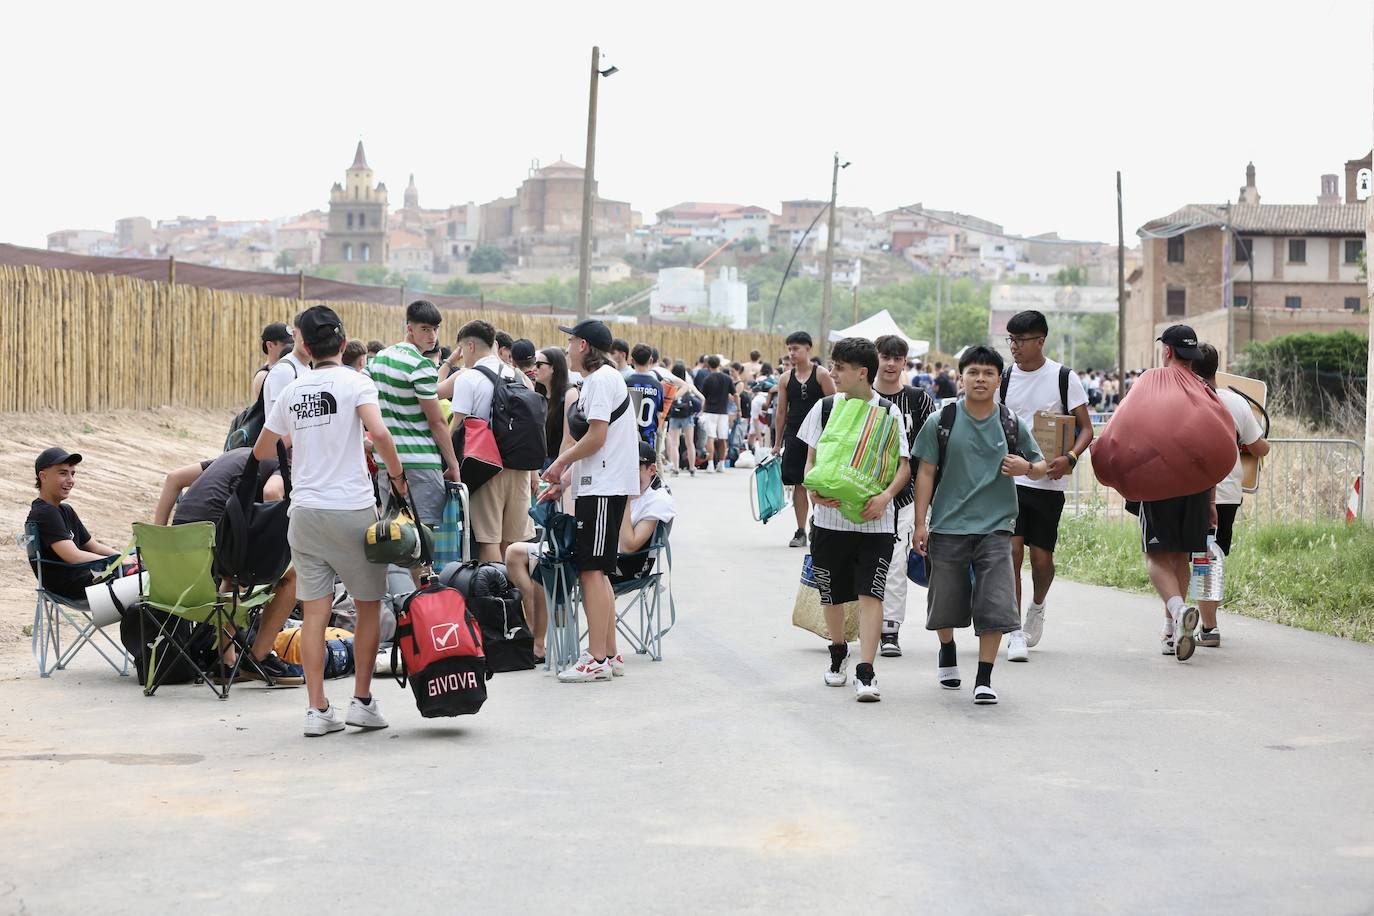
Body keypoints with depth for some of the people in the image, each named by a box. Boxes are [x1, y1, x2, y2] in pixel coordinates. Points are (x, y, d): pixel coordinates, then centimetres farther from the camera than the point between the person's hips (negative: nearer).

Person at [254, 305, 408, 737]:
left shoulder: (292, 391, 9)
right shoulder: (354, 382, -5)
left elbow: (261, 450, 21)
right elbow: (379, 433, -22)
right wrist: (397, 475, -7)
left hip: (305, 511, 4)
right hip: (352, 508, -4)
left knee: (314, 611, 3)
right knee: (369, 605, 11)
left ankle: (318, 709, 2)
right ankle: (362, 701, 12)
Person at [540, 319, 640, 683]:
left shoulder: (600, 380, -11)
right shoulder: (605, 378, 20)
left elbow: (596, 438, -18)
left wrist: (560, 463, -5)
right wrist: (566, 480, 18)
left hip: (602, 488, -10)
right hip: (599, 486, 10)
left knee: (592, 571, -10)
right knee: (595, 573, 13)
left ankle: (598, 660, -9)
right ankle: (607, 654, 17)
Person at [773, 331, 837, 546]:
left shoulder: (822, 375, -3)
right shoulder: (786, 378, 8)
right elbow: (781, 412, 11)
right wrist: (777, 443, 10)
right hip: (794, 437, 3)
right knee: (798, 484, 3)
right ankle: (801, 532, 9)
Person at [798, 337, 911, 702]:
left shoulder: (888, 412, -1)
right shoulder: (825, 408, 5)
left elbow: (904, 466, 1)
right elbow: (811, 460, 10)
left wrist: (885, 496, -17)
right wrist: (813, 490, -11)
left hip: (874, 521, -3)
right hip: (830, 518, 3)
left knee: (870, 593, -12)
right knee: (831, 595, 13)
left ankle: (865, 673, -15)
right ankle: (838, 654, 37)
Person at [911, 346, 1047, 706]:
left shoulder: (1012, 424, 4)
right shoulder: (941, 421, 0)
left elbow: (1041, 467, 15)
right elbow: (926, 472, 2)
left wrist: (1026, 468, -9)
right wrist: (920, 524, -1)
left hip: (995, 527, 0)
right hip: (948, 526, 0)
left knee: (994, 604, -10)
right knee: (946, 599, 12)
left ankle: (984, 679, -2)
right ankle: (947, 654, 42)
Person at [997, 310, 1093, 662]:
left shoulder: (1063, 378, -2)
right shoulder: (1005, 378, 6)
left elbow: (1086, 428, -1)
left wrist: (1070, 458, -18)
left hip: (1048, 482, -1)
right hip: (1009, 478, 1)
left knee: (1041, 556, 3)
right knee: (1011, 550, -11)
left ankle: (1037, 606, 36)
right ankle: (1016, 633, -4)